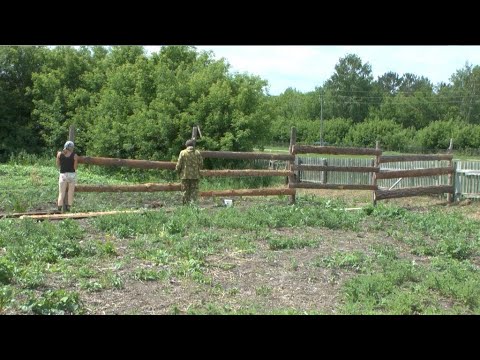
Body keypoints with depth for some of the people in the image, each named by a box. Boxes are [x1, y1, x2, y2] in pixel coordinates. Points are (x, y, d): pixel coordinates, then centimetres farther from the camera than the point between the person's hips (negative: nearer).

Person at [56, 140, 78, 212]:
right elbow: (75, 167, -4)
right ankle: (68, 208, 10)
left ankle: (59, 208, 3)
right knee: (70, 193, 8)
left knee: (61, 193, 6)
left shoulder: (59, 154, -1)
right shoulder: (74, 155, -6)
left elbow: (58, 165, 7)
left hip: (63, 175, 1)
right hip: (72, 175, -1)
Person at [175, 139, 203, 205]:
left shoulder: (183, 153, -4)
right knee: (194, 190, 4)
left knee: (185, 191, 6)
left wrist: (178, 171, 13)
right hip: (195, 175, 1)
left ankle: (186, 204, 6)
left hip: (185, 175, -1)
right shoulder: (197, 153, 1)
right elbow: (201, 165, 1)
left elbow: (179, 164, -5)